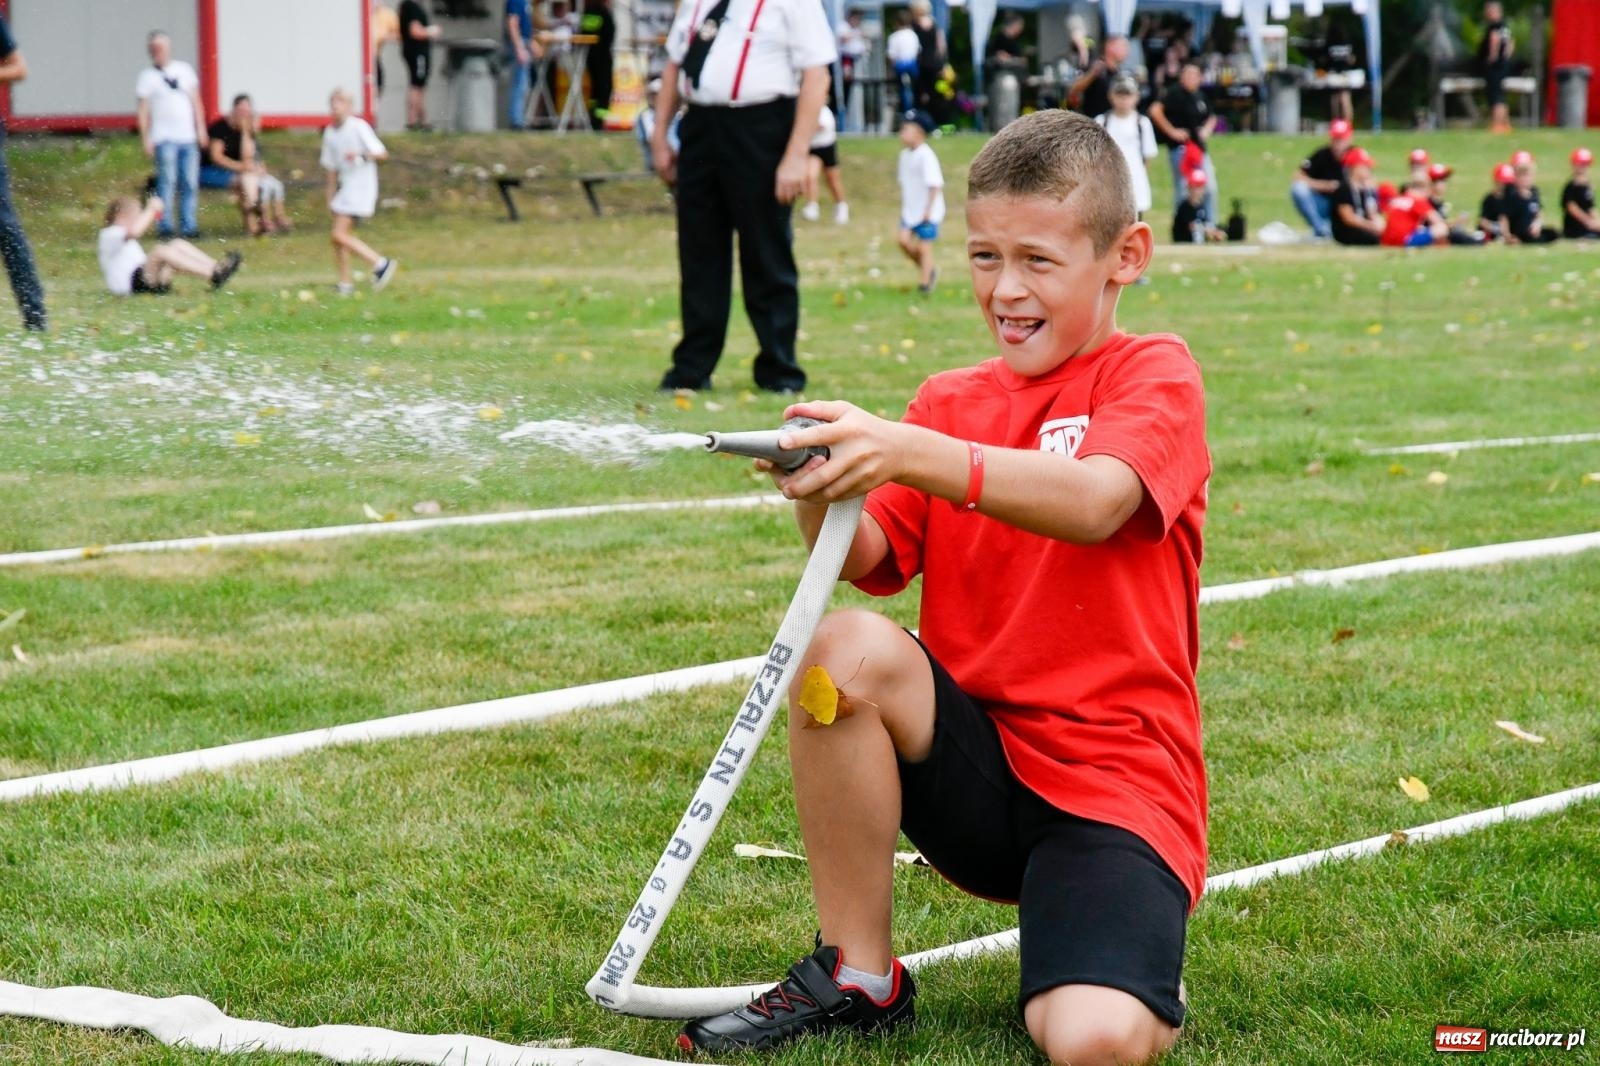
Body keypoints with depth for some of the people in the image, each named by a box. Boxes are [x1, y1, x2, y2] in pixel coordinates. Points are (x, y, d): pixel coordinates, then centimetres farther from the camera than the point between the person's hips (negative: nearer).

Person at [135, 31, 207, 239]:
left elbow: (195, 101, 17)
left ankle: (189, 226, 5)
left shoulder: (184, 70, 14)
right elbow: (143, 110, 1)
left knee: (190, 183, 1)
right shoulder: (147, 76, 4)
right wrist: (146, 139, -5)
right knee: (167, 181, -10)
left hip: (188, 136, 4)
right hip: (164, 138, -4)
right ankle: (165, 226, -8)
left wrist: (201, 129, 9)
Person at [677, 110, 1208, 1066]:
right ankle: (858, 978, -11)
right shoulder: (950, 402, 13)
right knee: (848, 648, -27)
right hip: (976, 763, 5)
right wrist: (827, 497, -25)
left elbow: (1094, 503, -25)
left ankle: (1149, 983, 11)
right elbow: (868, 562, -2)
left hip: (1117, 782, -5)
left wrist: (910, 455, -37)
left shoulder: (1154, 374, -2)